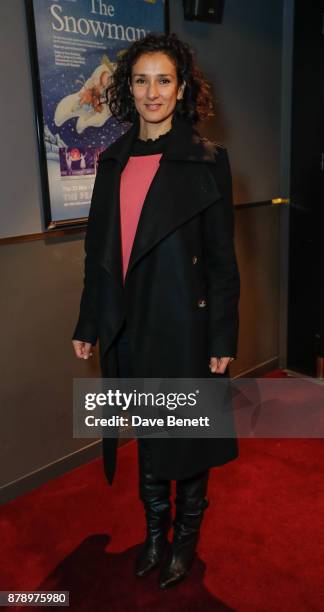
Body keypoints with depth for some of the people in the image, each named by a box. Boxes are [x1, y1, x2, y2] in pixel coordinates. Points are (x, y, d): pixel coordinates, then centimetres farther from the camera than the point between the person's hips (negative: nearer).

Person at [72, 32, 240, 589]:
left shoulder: (206, 161, -6)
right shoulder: (113, 160, 7)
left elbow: (222, 259, -6)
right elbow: (98, 251, 9)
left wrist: (222, 339, -9)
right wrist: (88, 324, 9)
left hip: (183, 324, -4)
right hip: (128, 327, 4)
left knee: (187, 437, 13)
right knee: (146, 436, 18)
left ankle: (186, 538, 37)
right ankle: (155, 530, 40)